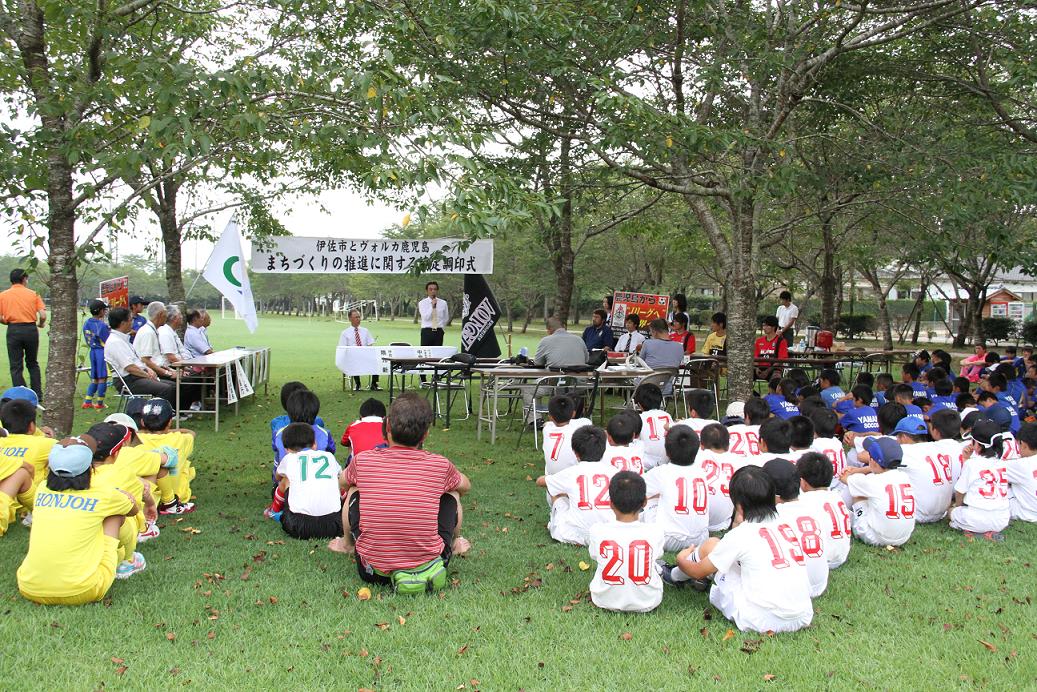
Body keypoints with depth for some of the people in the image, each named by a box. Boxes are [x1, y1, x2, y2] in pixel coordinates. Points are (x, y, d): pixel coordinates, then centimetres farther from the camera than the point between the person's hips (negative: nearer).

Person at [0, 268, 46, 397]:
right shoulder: (33, 294, 2)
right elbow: (43, 315, -6)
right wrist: (41, 324, 16)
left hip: (13, 330, -1)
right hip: (31, 329, 1)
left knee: (16, 366, 6)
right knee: (32, 363, 17)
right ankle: (38, 395, 17)